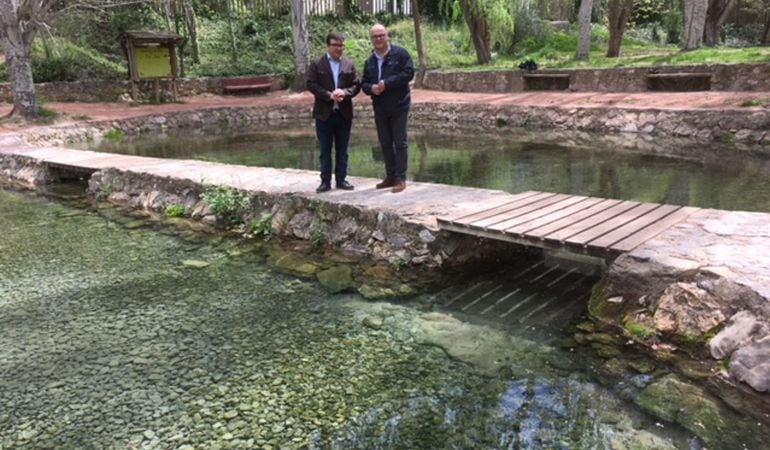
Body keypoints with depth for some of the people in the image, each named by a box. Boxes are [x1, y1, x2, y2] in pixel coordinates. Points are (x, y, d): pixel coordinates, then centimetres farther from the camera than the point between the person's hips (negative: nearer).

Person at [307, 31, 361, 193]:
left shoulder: (349, 64, 9)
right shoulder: (317, 64, 1)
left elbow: (357, 84, 4)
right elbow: (311, 84, -7)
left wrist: (344, 92, -15)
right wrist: (329, 95, -17)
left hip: (344, 113, 3)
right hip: (324, 113, -2)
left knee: (342, 150, 8)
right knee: (325, 150, 3)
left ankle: (341, 179, 17)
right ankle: (325, 181, 10)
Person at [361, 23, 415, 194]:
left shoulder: (400, 53, -5)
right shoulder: (370, 61, 12)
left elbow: (409, 73, -15)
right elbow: (364, 83, 14)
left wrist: (387, 83, -19)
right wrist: (371, 88, -10)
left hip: (399, 106, -6)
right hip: (380, 108, 6)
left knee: (400, 143, -3)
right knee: (385, 143, 10)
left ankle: (401, 178, 1)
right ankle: (390, 176, 20)